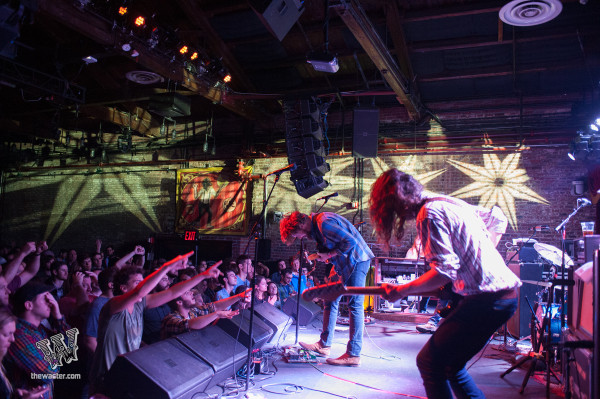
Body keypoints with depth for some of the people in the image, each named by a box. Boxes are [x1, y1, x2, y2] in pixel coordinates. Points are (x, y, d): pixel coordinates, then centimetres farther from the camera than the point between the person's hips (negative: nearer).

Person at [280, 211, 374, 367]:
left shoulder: (324, 222, -23)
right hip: (343, 263, 10)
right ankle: (324, 345, 17)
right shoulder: (314, 227, 9)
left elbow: (350, 241, -25)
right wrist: (320, 255, -1)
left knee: (355, 305, -9)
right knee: (331, 300, 10)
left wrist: (329, 255, -15)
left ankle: (353, 355, -7)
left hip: (357, 260, -10)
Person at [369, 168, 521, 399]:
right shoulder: (450, 203, 17)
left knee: (429, 362, -3)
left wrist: (402, 290, -11)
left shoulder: (429, 213, -13)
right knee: (450, 364, 18)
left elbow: (445, 270, -20)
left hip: (488, 299, -10)